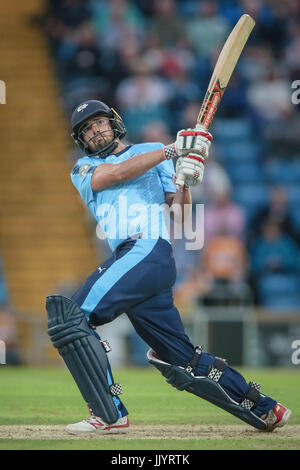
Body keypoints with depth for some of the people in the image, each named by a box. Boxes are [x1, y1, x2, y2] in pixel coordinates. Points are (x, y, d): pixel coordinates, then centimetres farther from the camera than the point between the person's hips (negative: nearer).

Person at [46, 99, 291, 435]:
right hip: (126, 258, 5)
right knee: (184, 362, 4)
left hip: (150, 249, -5)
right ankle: (265, 410, 13)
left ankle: (109, 416, -24)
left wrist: (184, 181, -9)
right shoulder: (84, 169, 26)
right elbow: (117, 173, 3)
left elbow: (180, 217, 10)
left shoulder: (152, 152, 17)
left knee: (70, 317, -21)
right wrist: (172, 151, -1)